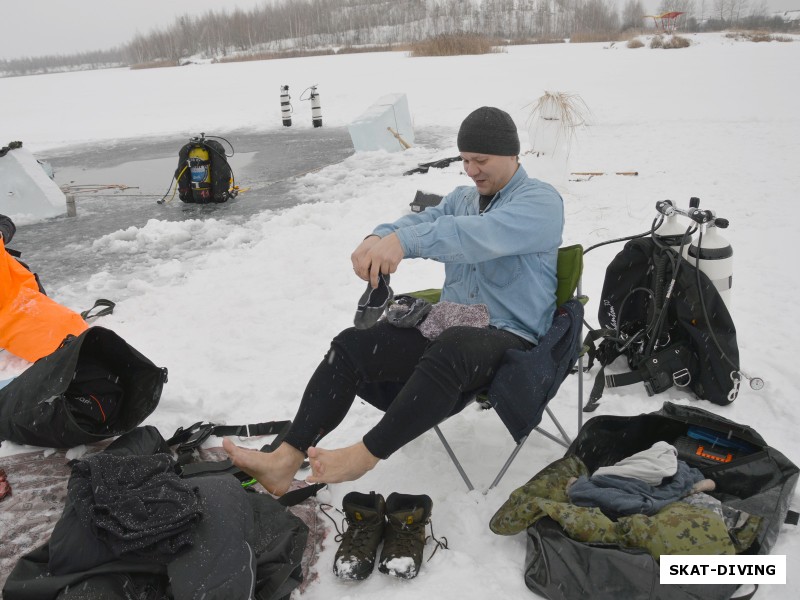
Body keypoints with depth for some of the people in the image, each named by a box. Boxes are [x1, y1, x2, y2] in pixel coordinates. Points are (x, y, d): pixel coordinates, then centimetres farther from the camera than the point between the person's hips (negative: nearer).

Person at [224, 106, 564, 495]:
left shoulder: (541, 202, -5)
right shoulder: (461, 199, 20)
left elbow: (482, 234, -27)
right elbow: (421, 222, 0)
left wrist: (404, 240, -41)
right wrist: (378, 238, -25)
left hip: (511, 338, -6)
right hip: (448, 327, 7)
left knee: (450, 349, -40)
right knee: (352, 344, -12)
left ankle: (364, 456, -33)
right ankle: (286, 460, -19)